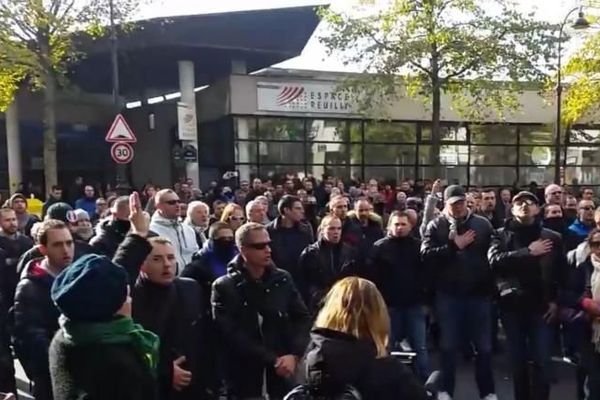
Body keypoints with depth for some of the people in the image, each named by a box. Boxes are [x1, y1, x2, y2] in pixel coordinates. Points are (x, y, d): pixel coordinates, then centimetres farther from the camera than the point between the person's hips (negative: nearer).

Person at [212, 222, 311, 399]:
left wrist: (294, 355, -11)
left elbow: (302, 318, 4)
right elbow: (232, 335, -12)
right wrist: (273, 360, -14)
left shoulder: (283, 279, 4)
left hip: (283, 376, 3)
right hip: (244, 380, -3)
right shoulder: (224, 287, -6)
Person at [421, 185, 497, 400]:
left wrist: (492, 286, -5)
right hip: (448, 294, -1)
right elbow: (426, 254, -13)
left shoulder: (483, 224, 4)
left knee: (484, 346, 11)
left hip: (479, 292, 1)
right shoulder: (435, 226, 0)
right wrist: (454, 246, -17)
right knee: (448, 346, 9)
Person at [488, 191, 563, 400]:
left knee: (542, 361, 0)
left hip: (542, 306, 0)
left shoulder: (552, 237, 5)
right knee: (518, 360, 10)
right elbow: (494, 260, -14)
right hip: (512, 305, 1)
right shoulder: (502, 235, 4)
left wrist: (556, 300, -4)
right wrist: (528, 252, -16)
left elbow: (562, 272, 4)